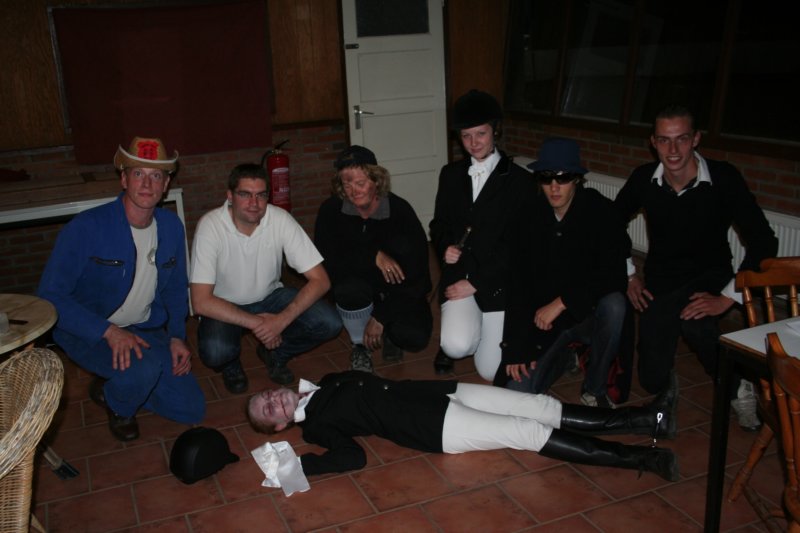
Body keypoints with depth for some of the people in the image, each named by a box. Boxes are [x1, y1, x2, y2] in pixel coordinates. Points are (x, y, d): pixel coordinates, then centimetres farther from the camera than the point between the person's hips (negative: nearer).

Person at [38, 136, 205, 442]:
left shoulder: (171, 227, -2)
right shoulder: (86, 228, -20)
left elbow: (175, 288, 10)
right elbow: (50, 296, -21)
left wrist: (177, 336, -4)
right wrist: (109, 331, -31)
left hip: (146, 331, 5)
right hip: (87, 333, -5)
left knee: (192, 410, -2)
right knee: (144, 365, -37)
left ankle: (116, 383, 23)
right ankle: (118, 407, 1)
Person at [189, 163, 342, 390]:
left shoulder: (281, 220, -19)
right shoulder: (210, 226, -25)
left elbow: (320, 280, -19)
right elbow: (201, 302, -27)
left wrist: (282, 320, -31)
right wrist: (255, 323, -28)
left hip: (269, 297, 3)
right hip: (225, 306, -2)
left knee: (329, 324, -20)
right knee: (215, 352, -34)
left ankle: (275, 353, 10)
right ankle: (230, 364, 6)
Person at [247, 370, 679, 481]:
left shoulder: (325, 384, 16)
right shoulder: (315, 425, -4)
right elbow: (353, 456, -18)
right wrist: (299, 467, -24)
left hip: (435, 392, 6)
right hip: (436, 428, -6)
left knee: (534, 405, -4)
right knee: (528, 432, -16)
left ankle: (646, 419, -3)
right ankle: (639, 457, -13)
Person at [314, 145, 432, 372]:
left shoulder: (400, 210, -17)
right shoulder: (331, 211, -13)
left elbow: (415, 272, -18)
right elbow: (326, 261, -21)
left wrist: (380, 318, -20)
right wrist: (374, 256, -33)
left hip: (399, 293, 0)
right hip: (360, 292, 1)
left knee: (414, 338, -27)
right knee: (348, 288, -35)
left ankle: (389, 332, 14)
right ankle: (359, 345, -4)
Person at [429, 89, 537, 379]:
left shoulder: (519, 180, -4)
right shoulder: (451, 174, 9)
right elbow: (438, 224, 17)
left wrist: (475, 283, -13)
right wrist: (445, 248, -7)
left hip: (497, 282, -2)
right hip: (458, 275, 2)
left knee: (490, 371, -4)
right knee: (457, 347, -25)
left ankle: (491, 330, 29)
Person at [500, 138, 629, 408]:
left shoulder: (601, 212, -12)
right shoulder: (530, 217, -5)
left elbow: (614, 275, -19)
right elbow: (518, 284, -5)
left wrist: (561, 303, -24)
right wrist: (515, 348, -8)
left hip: (590, 313, -1)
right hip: (544, 321, 2)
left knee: (614, 305, -35)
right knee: (517, 391, -15)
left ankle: (595, 389, -10)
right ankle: (562, 358, 20)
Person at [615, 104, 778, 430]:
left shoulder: (723, 178, -19)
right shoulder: (644, 179, -11)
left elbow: (764, 243, -18)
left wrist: (727, 298, -20)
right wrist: (628, 276, 3)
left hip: (708, 276, -3)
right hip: (659, 282, 3)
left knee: (691, 317, -38)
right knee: (652, 382, 4)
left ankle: (738, 387, -10)